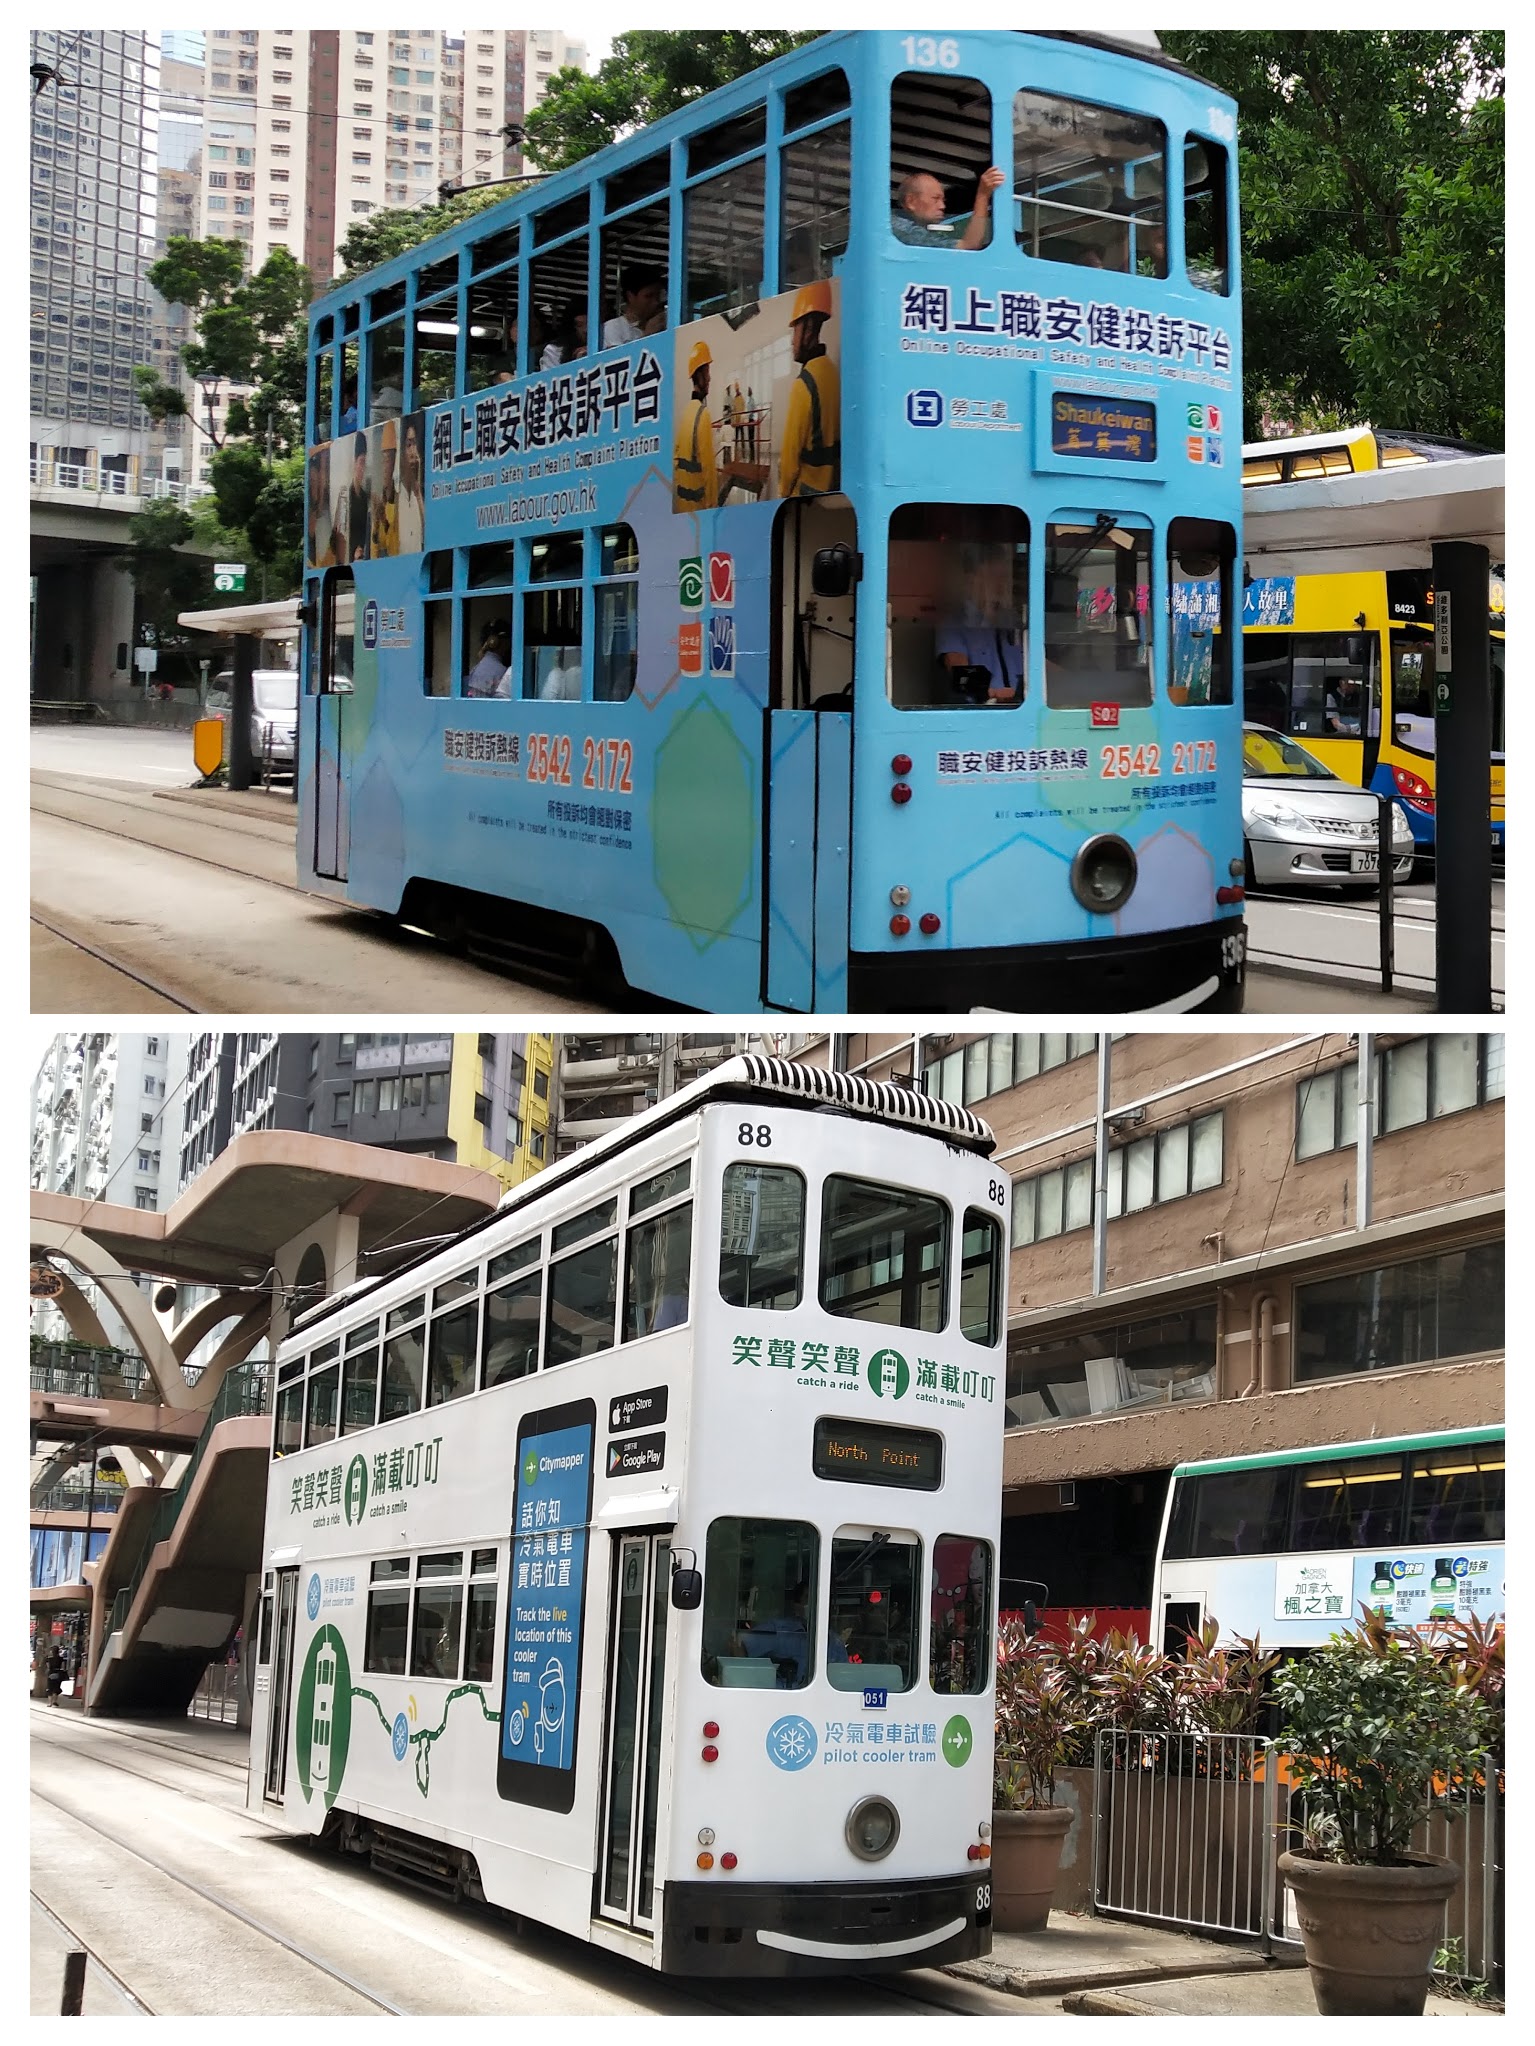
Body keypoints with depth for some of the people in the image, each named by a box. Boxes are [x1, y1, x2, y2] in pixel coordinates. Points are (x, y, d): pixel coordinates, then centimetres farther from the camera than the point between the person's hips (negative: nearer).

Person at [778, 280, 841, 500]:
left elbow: (791, 450, -15)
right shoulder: (833, 373, 6)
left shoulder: (804, 385, -19)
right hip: (833, 488, 8)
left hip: (807, 492, -8)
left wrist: (784, 492, 0)